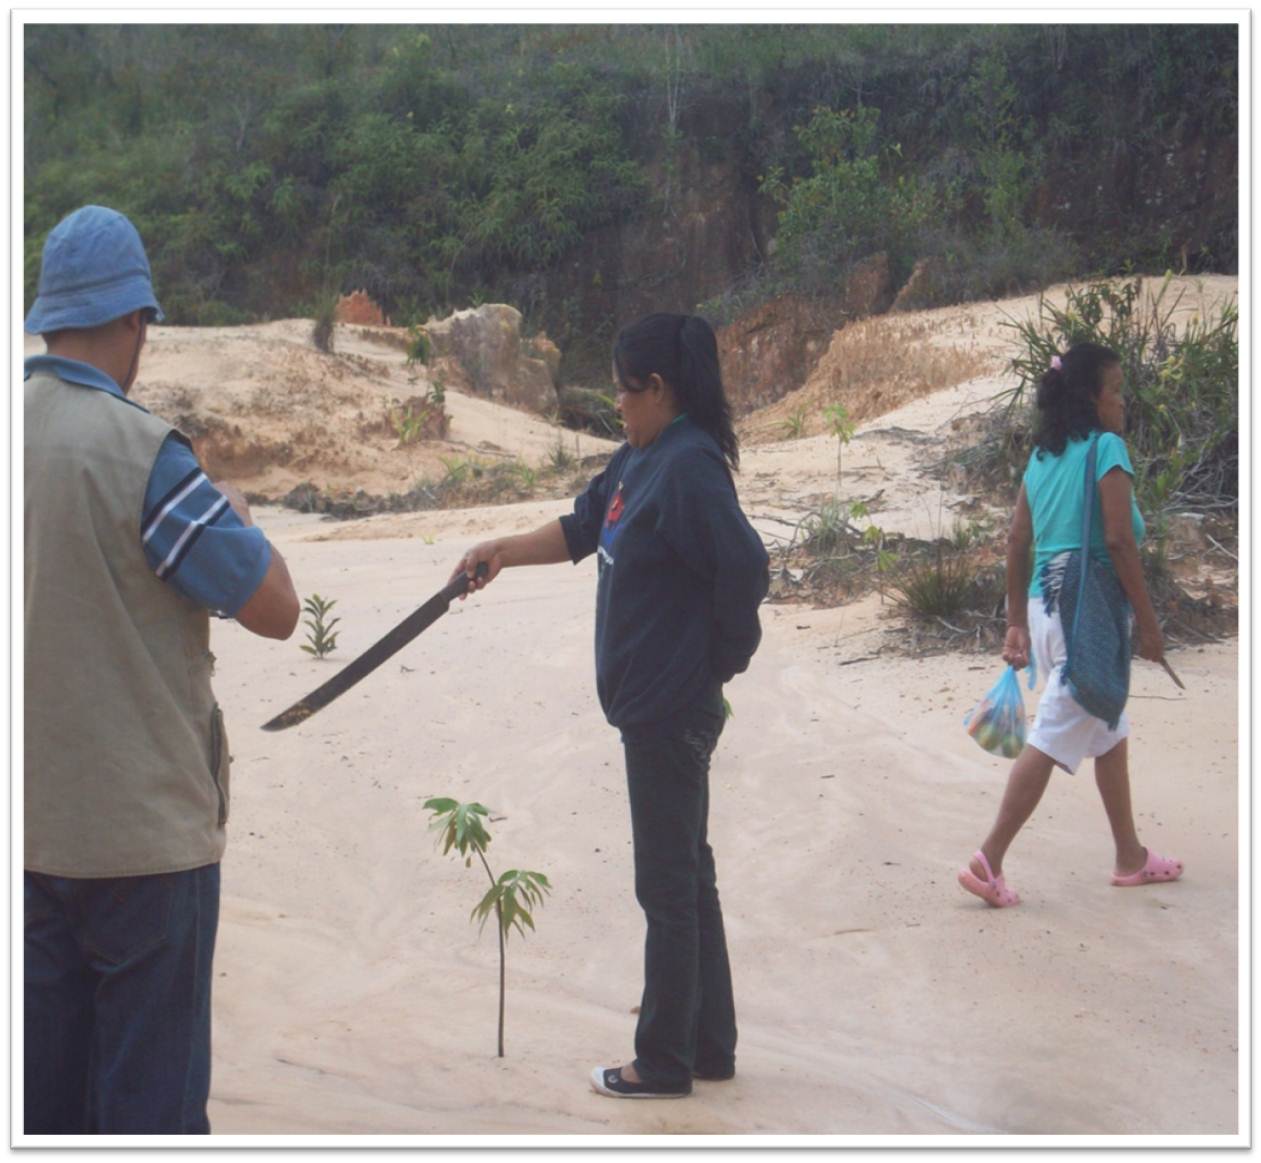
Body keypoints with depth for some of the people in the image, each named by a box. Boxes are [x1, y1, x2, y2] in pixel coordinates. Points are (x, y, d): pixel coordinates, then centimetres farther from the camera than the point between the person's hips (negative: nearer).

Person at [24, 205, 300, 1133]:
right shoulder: (138, 449, -17)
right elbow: (274, 608, -13)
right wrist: (236, 514, 4)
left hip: (32, 827, 7)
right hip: (145, 828, -7)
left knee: (45, 1091, 14)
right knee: (151, 1093, 2)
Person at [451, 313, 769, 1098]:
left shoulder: (689, 468, -20)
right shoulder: (639, 459, 9)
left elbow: (746, 569, -26)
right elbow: (582, 529, 23)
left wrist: (723, 657, -13)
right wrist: (505, 551, 15)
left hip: (671, 709, -10)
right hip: (657, 704, 10)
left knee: (669, 883, 1)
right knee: (686, 873, 16)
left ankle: (664, 1063, 14)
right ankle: (711, 1047, 28)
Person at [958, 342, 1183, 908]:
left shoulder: (1044, 453, 12)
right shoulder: (1106, 448, -10)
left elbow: (1017, 541, 11)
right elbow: (1118, 540, -16)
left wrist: (1017, 623, 17)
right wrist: (1148, 622, -10)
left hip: (1045, 605, 8)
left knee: (1109, 732, 20)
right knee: (1054, 738, -5)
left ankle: (1131, 857, 29)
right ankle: (989, 860, -5)